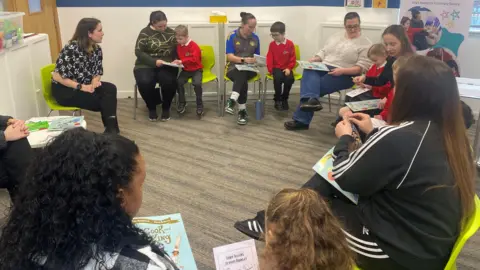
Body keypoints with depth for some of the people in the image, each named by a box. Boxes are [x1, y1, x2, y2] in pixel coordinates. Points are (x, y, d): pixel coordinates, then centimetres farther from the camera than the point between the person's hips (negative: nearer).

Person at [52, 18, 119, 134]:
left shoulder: (97, 49, 0)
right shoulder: (71, 49, -20)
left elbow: (98, 72, 5)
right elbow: (57, 76, -22)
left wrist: (95, 82, -19)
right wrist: (81, 87, -26)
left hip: (86, 86, 6)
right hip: (64, 90, -6)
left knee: (110, 89, -20)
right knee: (104, 100, -20)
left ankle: (112, 129, -18)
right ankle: (111, 128, 0)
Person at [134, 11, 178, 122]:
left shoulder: (171, 32, 7)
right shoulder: (145, 33, -3)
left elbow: (178, 50, 11)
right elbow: (139, 52, -7)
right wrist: (154, 61, -19)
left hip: (167, 66, 1)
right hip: (146, 65, -1)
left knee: (169, 82, -32)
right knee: (144, 82, -32)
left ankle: (166, 107, -2)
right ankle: (152, 107, -2)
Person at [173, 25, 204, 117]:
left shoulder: (194, 45, -16)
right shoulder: (179, 46, 4)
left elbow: (194, 59, -27)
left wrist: (181, 61, -32)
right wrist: (177, 62, -2)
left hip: (196, 69, -5)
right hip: (185, 70, 5)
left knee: (197, 83, -30)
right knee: (179, 82, -21)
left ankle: (199, 104, -10)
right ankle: (182, 102, 1)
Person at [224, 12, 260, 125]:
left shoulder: (255, 38, 6)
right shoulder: (232, 36, -5)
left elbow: (257, 56, 14)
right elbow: (230, 56, -11)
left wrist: (257, 61, -10)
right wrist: (244, 59, -27)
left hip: (249, 69, 3)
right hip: (233, 68, -2)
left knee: (242, 75, -35)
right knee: (242, 78, -37)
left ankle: (232, 101, -41)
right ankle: (242, 110, -39)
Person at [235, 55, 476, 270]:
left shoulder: (399, 136, -28)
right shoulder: (450, 134, -3)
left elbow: (343, 179, -13)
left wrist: (344, 139, 3)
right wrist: (373, 132, 15)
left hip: (400, 250, -8)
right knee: (324, 183, 14)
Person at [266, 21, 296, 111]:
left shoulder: (290, 44, -1)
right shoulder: (272, 44, 3)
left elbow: (293, 58, 0)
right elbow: (269, 58, 2)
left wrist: (289, 68, -12)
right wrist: (270, 69, -11)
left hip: (286, 68, 0)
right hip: (276, 68, 0)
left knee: (289, 79, -30)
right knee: (278, 78, -32)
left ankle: (284, 99, -4)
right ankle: (278, 99, -11)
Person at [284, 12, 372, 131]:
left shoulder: (365, 44, -1)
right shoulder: (335, 36, 18)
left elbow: (362, 67, -9)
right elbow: (323, 52, 20)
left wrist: (342, 70, -22)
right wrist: (315, 59, -3)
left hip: (344, 75, -5)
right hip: (323, 68, 5)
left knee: (314, 85, -25)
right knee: (309, 71, -30)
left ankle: (301, 120, -23)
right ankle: (311, 99, -50)